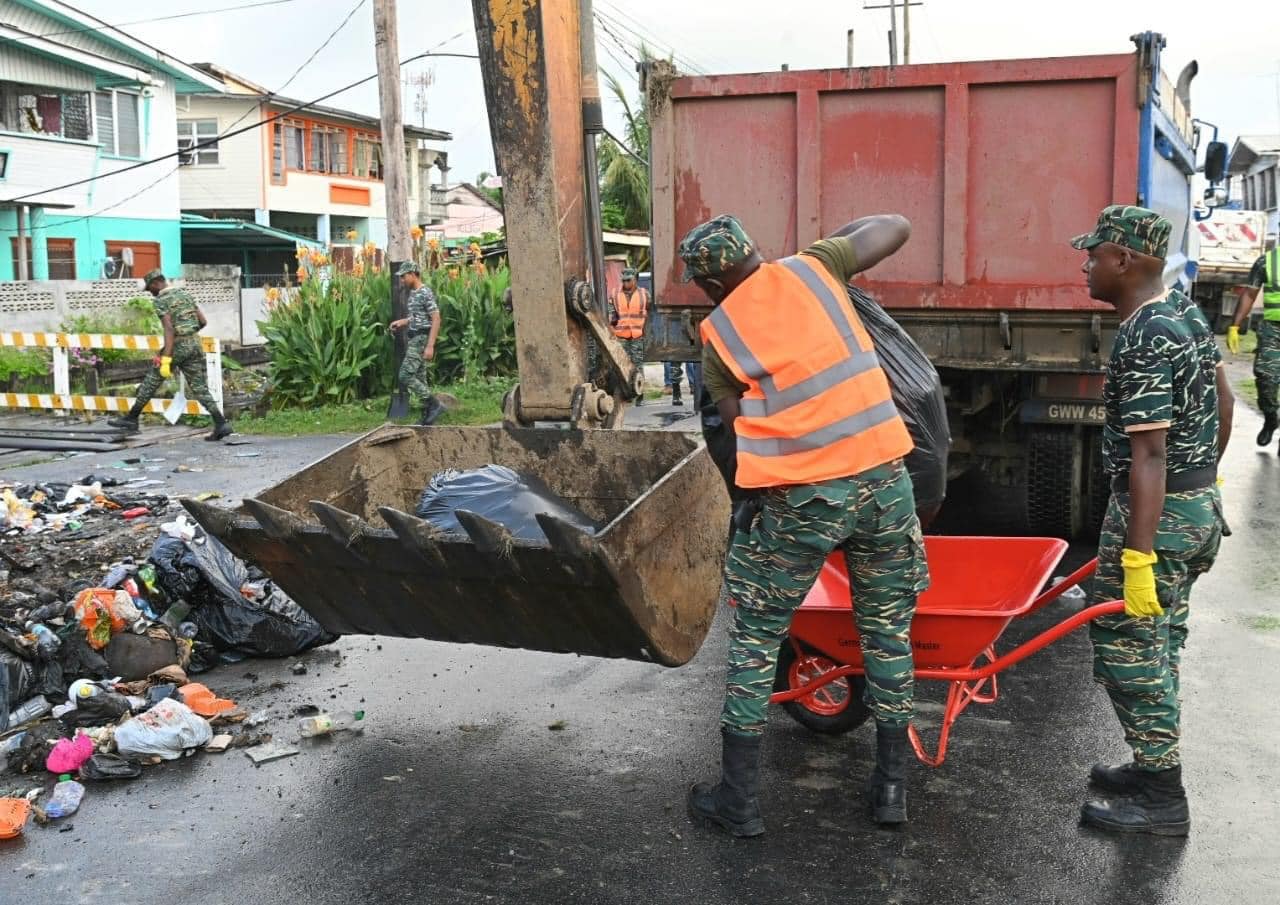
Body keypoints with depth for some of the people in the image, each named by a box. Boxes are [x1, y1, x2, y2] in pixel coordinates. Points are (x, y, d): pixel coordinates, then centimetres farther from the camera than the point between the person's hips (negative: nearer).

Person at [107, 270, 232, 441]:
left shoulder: (161, 300, -7)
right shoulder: (186, 294, 15)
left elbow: (169, 329, -18)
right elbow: (203, 321, 15)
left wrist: (166, 359, -22)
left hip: (177, 346, -6)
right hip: (195, 345, 6)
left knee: (150, 382, 9)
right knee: (200, 388, 4)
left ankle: (131, 419, 17)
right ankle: (221, 424, -10)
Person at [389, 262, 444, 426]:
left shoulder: (425, 293, -14)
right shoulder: (413, 293, 14)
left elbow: (436, 319, -18)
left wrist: (430, 346, -23)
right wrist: (402, 322, 15)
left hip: (421, 339, -9)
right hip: (414, 338, 9)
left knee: (405, 376, -13)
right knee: (419, 378, 8)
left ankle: (435, 405, -9)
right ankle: (427, 415, 11)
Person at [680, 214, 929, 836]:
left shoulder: (717, 334, 2)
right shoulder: (810, 269, 7)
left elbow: (736, 419, 4)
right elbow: (897, 226, 17)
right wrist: (832, 240, 31)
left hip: (799, 499, -3)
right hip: (883, 476, 3)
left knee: (755, 638, 13)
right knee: (887, 630, 18)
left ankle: (738, 798, 18)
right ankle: (891, 786, 26)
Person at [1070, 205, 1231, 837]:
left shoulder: (1143, 342, -23)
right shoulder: (1187, 311, 7)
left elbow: (1148, 456, -27)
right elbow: (1222, 399, 18)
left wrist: (1138, 558, -27)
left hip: (1158, 513, -10)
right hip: (1200, 506, 10)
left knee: (1125, 648, -2)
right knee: (1160, 643, 18)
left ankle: (1162, 799, 7)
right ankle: (1153, 767, 29)